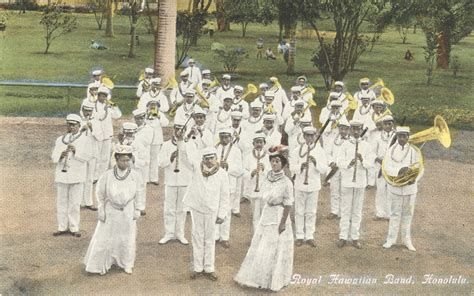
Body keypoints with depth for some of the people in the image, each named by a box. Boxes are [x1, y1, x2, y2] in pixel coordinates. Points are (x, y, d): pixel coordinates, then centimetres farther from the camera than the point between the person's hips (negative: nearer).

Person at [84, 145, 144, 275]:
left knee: (127, 238, 13)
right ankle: (103, 264, 20)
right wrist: (101, 210, -2)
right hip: (110, 211, -1)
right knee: (105, 238, 4)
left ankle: (126, 264, 30)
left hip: (128, 212, 1)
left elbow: (138, 194, 3)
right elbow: (100, 193, -2)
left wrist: (137, 210, 3)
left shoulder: (135, 176, -9)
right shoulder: (108, 175, -12)